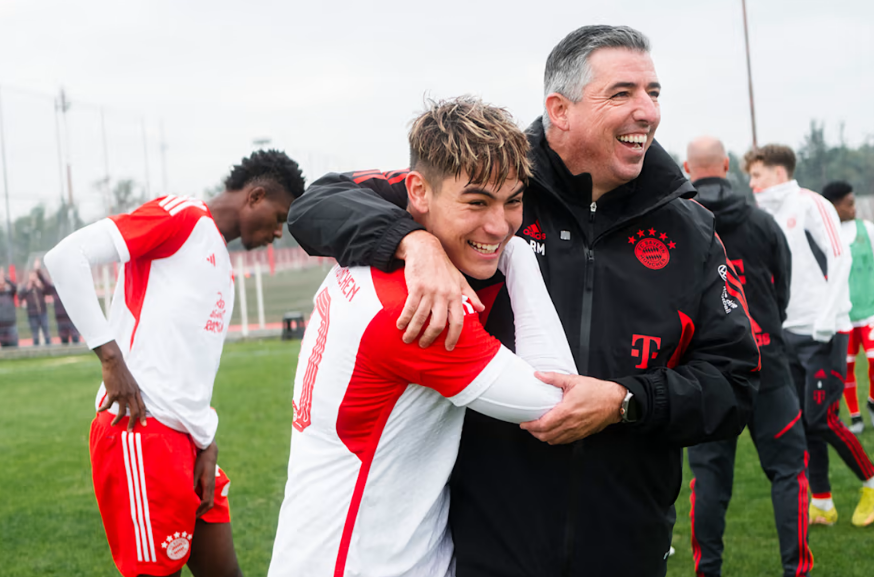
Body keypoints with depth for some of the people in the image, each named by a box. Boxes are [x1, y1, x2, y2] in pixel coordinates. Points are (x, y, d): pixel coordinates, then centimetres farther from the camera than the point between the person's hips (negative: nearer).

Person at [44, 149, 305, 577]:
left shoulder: (224, 269, 24)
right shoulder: (183, 215, -4)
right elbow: (66, 256, -14)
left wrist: (207, 445, 9)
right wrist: (111, 357, -17)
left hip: (187, 440, 9)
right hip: (141, 432, -9)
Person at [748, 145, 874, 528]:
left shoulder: (809, 205, -6)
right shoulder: (770, 219, 15)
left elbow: (840, 259, -13)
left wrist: (826, 320, -17)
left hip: (823, 336, -7)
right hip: (790, 335, 7)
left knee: (822, 419, -8)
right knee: (802, 422, 5)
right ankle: (822, 503, 13)